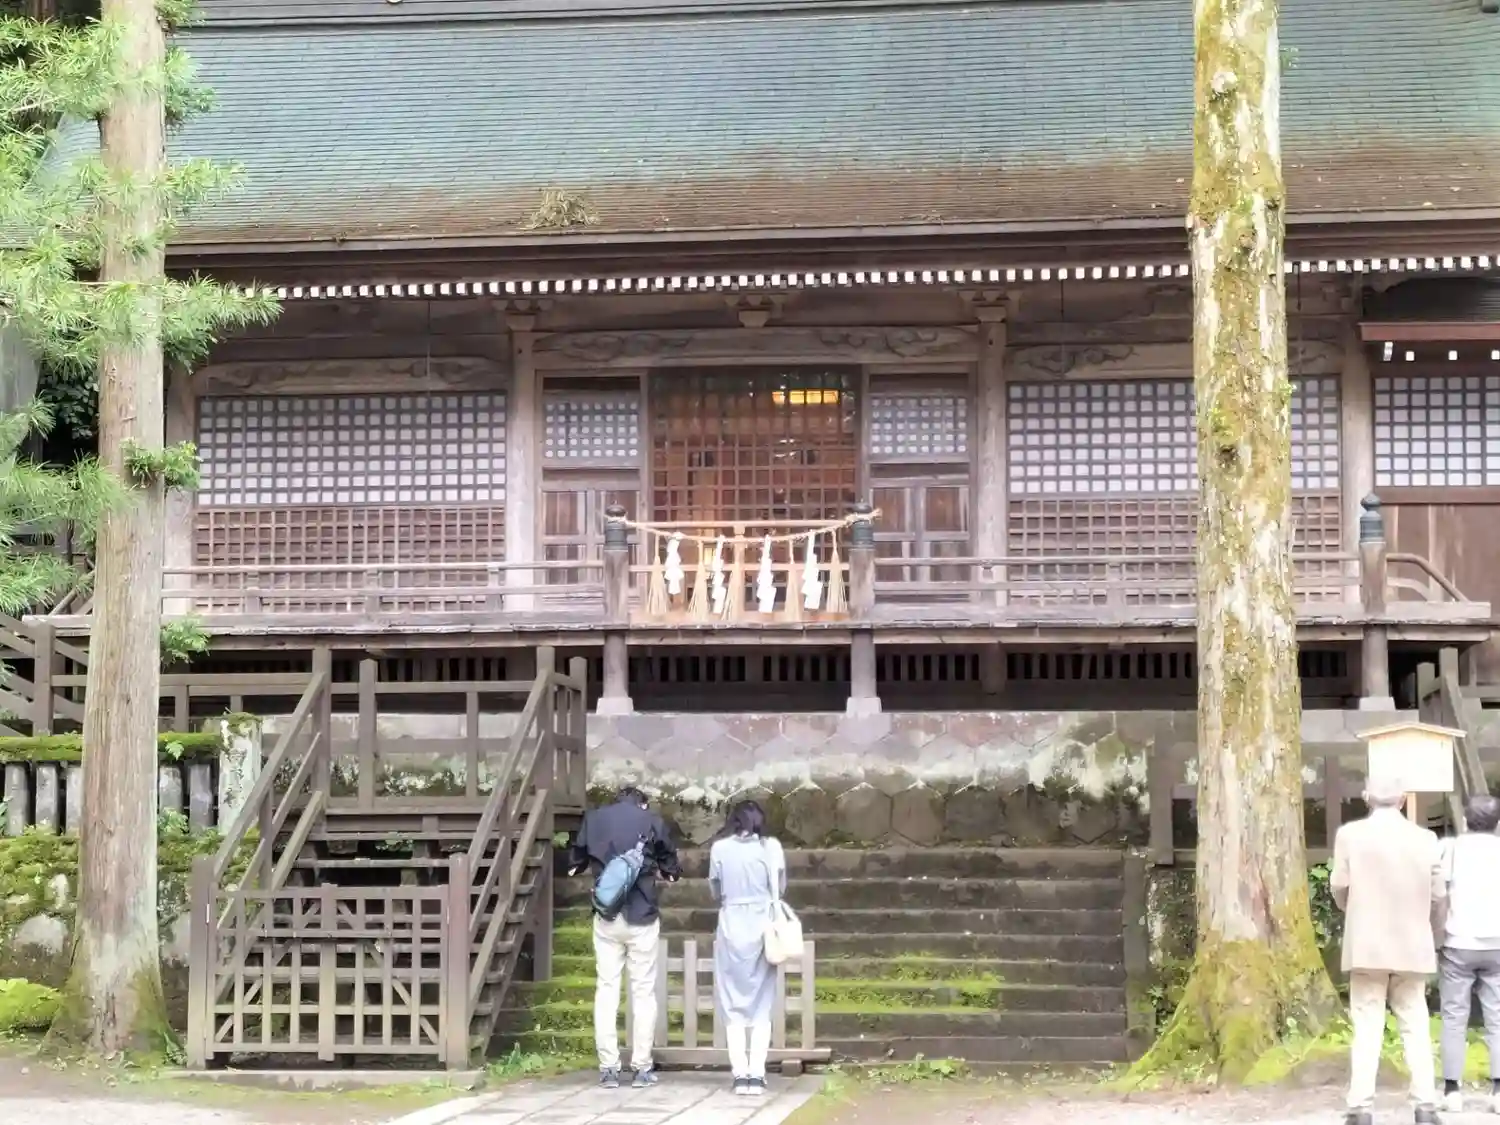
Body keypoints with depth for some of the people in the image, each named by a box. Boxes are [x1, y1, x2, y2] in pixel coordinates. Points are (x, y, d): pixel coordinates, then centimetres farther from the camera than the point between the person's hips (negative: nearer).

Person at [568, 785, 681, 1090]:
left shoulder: (593, 819, 5)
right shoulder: (652, 821, 1)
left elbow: (577, 861, 16)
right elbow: (670, 866, 11)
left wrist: (577, 869, 39)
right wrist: (671, 873, 35)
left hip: (606, 916, 2)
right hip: (642, 916, -2)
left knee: (606, 989, 5)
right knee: (643, 990, 5)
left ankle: (608, 1068, 2)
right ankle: (642, 1068, 5)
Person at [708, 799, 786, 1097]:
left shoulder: (719, 848, -3)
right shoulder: (771, 847, -3)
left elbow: (715, 892, 5)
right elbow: (780, 889, 3)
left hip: (731, 930, 0)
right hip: (763, 930, 0)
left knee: (734, 1005, 5)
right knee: (761, 1005, 5)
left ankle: (740, 1074, -2)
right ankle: (756, 1074, -3)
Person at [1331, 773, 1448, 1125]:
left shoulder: (1350, 834, -6)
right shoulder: (1425, 839, -2)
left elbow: (1339, 887, -2)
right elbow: (1438, 897, 3)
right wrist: (1434, 938, 20)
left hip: (1367, 946, -1)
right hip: (1412, 947, 1)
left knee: (1367, 1027, 1)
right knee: (1415, 1026, 8)